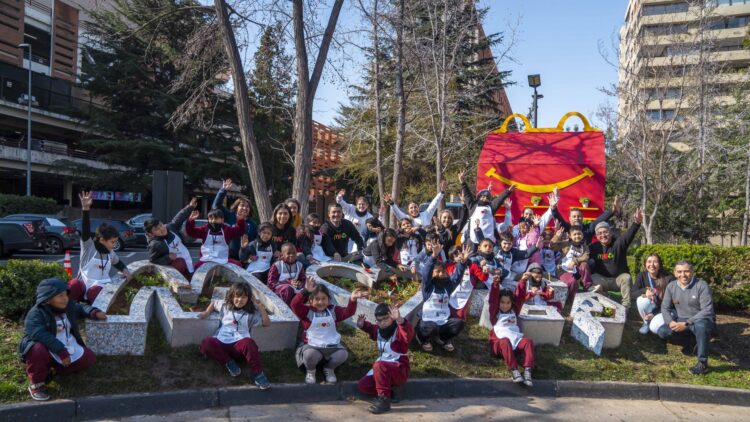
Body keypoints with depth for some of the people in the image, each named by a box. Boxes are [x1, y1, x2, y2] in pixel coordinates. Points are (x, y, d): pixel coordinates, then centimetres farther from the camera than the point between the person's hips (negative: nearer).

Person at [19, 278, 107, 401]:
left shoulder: (69, 305, -1)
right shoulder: (36, 314, -22)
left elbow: (81, 309, 21)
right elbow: (40, 335, -37)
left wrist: (94, 312, -2)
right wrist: (62, 351, -41)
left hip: (67, 347, 6)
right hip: (45, 350, -6)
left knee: (89, 358, -6)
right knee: (38, 350, -40)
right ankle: (36, 384, -14)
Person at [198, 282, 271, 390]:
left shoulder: (252, 312, 13)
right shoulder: (225, 306, 19)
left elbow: (267, 323, 7)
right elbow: (214, 303, 40)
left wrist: (261, 307, 2)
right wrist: (207, 312, 22)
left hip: (239, 344, -2)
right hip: (221, 342, 3)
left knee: (248, 342, -40)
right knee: (206, 343, -30)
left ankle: (257, 373, -27)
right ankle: (229, 363, -14)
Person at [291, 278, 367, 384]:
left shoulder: (333, 310, 7)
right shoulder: (307, 311, -4)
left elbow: (348, 312, -7)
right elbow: (295, 304, -23)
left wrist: (352, 300, -27)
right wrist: (306, 291, -37)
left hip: (332, 346, 3)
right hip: (312, 346, -3)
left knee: (343, 354, -27)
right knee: (310, 354, -38)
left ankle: (329, 369, 8)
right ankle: (310, 371, 2)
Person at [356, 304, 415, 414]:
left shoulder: (399, 331, -18)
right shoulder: (378, 330, 4)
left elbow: (409, 332, -43)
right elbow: (370, 328, 27)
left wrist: (400, 320, -63)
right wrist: (362, 325, 4)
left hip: (400, 370, -8)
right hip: (383, 369, 8)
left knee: (379, 365, -36)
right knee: (362, 386, -4)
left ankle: (384, 399, -22)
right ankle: (392, 389, 5)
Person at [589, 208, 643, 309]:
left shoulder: (618, 243, -8)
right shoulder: (593, 247, 1)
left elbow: (629, 235, -28)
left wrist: (636, 223, -47)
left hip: (619, 278, -1)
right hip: (602, 279, 1)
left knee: (626, 278, -31)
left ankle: (626, 306, -25)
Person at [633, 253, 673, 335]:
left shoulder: (669, 278, -17)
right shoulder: (641, 276, -8)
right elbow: (633, 292, -12)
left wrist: (654, 314, -21)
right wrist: (645, 290, -34)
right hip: (650, 308, 4)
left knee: (655, 328, -32)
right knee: (641, 300, -31)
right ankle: (647, 323, -2)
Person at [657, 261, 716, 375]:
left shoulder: (702, 285, -17)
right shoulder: (671, 286, -3)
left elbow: (707, 311, -22)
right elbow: (665, 308, 1)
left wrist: (686, 323, -28)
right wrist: (671, 321, -21)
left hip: (703, 321, -5)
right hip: (681, 322, 5)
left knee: (700, 325, -40)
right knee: (662, 331, -17)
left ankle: (703, 363, -26)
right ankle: (690, 339, 11)